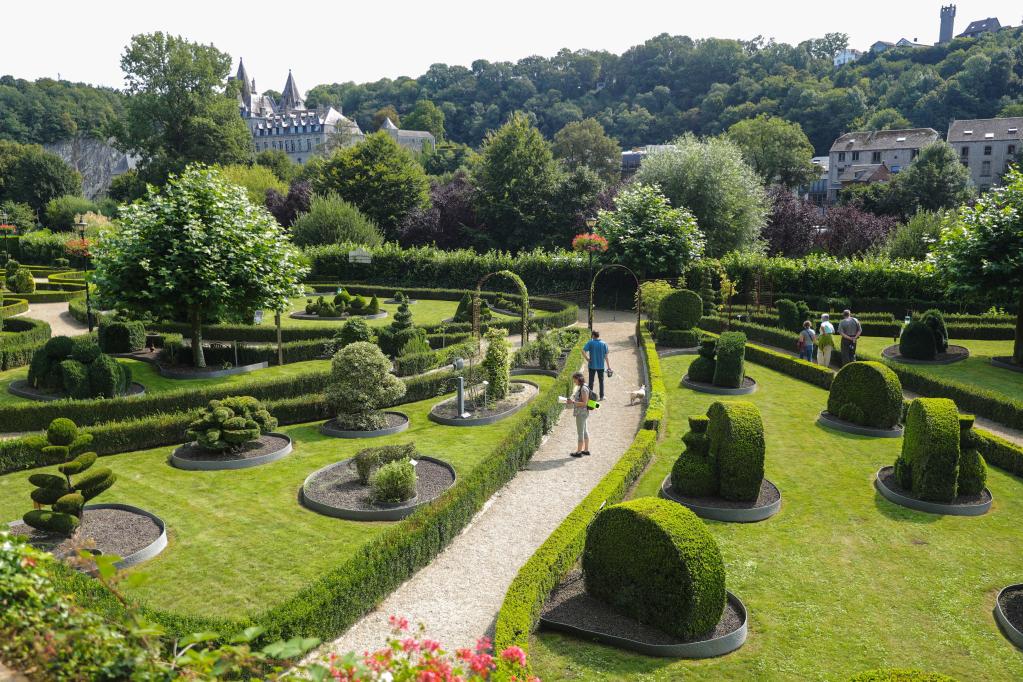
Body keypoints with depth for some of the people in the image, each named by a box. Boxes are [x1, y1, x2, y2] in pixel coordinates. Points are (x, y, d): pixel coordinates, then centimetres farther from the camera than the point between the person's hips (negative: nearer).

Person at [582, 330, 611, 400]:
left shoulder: (590, 343, -8)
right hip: (601, 366, 1)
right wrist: (608, 366, 2)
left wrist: (587, 359, -6)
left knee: (591, 381, 10)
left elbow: (583, 351, -19)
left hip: (592, 365, -1)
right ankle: (602, 396, 16)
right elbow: (606, 356, -4)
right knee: (601, 381, 13)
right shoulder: (604, 344, -4)